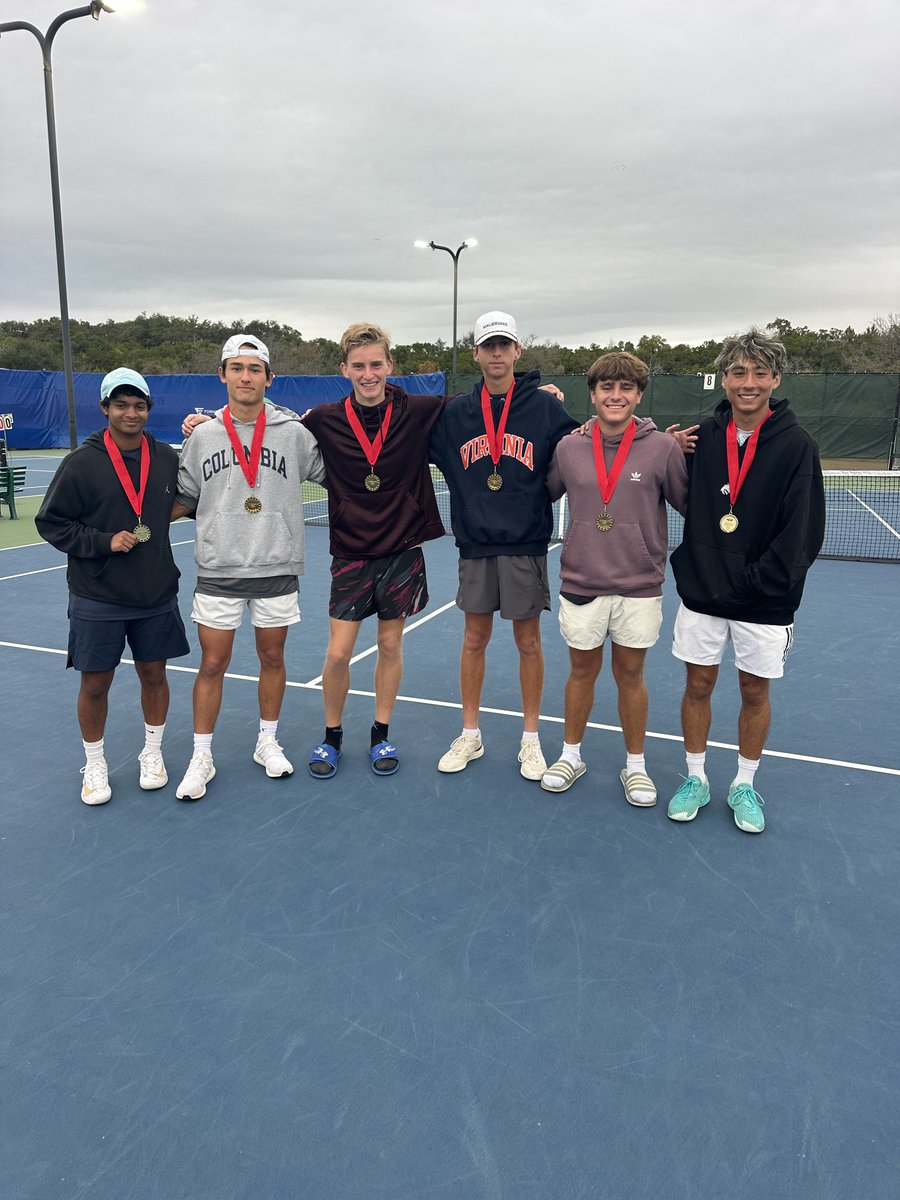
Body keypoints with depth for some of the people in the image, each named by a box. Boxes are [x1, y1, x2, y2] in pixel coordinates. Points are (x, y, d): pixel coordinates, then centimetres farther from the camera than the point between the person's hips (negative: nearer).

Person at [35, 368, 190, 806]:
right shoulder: (82, 462, -8)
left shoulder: (168, 458, 2)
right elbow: (50, 522, -4)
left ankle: (152, 753, 34)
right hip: (97, 600, -2)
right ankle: (94, 765, 28)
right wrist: (103, 542, -15)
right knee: (95, 684, 7)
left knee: (154, 674, 13)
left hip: (156, 595, 3)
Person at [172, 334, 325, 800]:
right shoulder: (203, 435, 4)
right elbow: (185, 498, 12)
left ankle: (267, 743, 31)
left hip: (277, 569, 0)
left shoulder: (294, 432, 0)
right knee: (212, 665, 5)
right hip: (217, 571, 0)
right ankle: (201, 758, 20)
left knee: (272, 658, 12)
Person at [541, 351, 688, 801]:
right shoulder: (569, 448, 0)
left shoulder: (662, 447, -6)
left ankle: (635, 765, 29)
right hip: (580, 583, 1)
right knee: (581, 670, 14)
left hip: (639, 586, -1)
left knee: (630, 675, 11)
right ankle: (571, 756, 33)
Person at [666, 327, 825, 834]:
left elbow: (804, 533, -11)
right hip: (702, 592, 2)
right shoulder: (703, 436, 0)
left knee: (756, 692, 11)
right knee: (698, 685, 10)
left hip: (764, 602, -2)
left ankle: (745, 786, 30)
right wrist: (691, 563, -5)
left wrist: (757, 582, -15)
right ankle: (696, 780, 28)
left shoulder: (797, 446, -9)